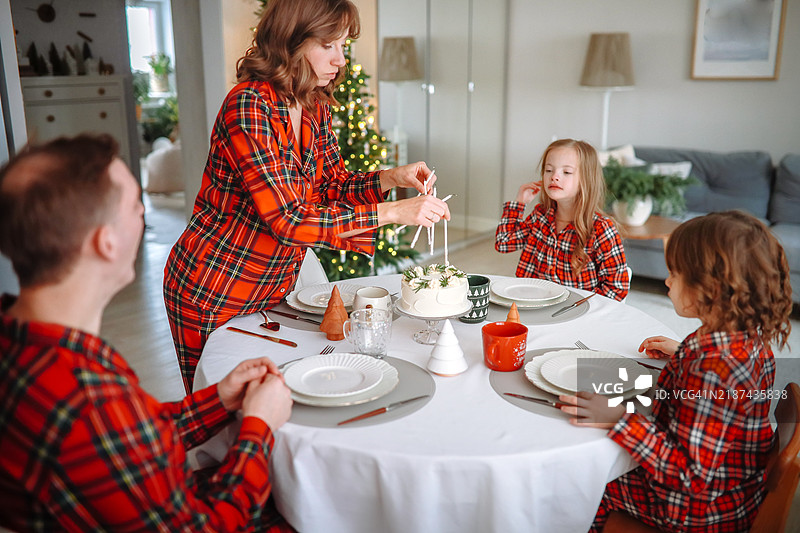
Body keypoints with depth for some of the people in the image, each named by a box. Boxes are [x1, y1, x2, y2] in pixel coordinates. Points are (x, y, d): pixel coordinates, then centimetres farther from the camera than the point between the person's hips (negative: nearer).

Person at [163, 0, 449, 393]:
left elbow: (331, 186, 9)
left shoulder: (316, 107, 0)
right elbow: (287, 219, -30)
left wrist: (393, 178, -9)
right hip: (211, 294, -7)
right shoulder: (248, 106, -25)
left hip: (272, 293, 7)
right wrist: (391, 212, -30)